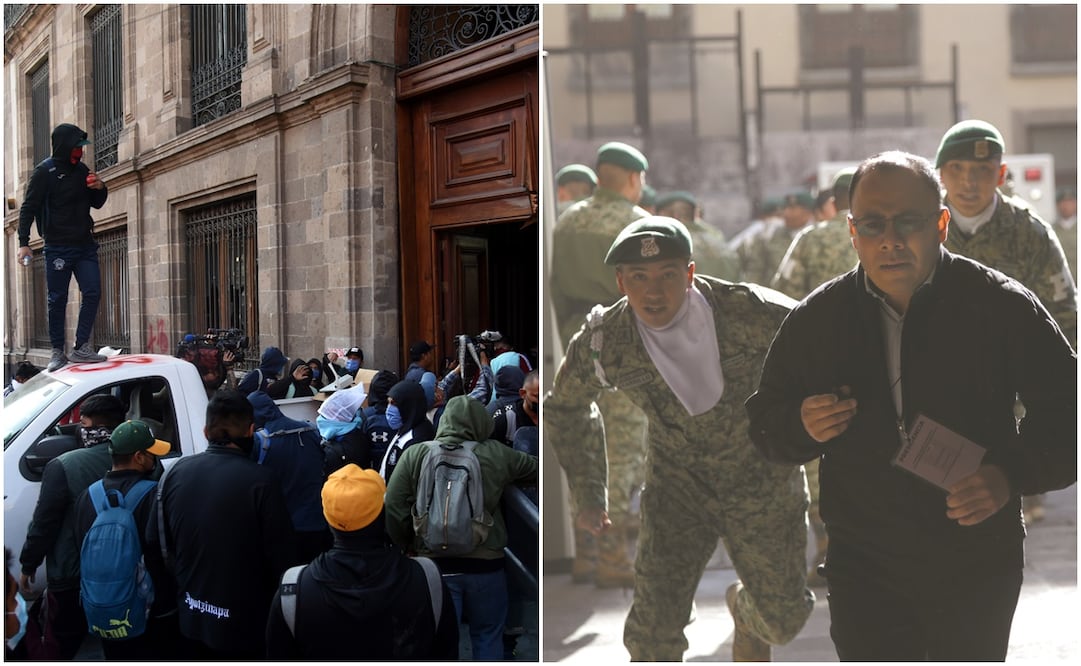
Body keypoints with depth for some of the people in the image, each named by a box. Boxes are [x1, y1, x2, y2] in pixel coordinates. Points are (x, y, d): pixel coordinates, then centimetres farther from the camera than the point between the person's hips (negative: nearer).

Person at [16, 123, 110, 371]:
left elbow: (96, 204, 20)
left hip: (84, 245, 5)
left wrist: (100, 189, -2)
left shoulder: (82, 170, 11)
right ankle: (58, 352, 9)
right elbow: (28, 208, -7)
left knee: (92, 293, -6)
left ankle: (81, 348, -1)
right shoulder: (44, 172, -5)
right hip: (57, 247, -5)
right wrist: (23, 243, -15)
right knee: (57, 300, 1)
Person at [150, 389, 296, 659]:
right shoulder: (262, 481, -24)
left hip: (190, 618, 4)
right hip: (244, 626, -4)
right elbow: (282, 555, -21)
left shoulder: (176, 471, -7)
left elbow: (155, 540, 2)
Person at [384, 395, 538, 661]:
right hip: (486, 562, 0)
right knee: (488, 638, 17)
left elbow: (393, 509, -6)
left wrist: (406, 548, 8)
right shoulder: (497, 454, -3)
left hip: (435, 564, 0)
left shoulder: (414, 455, -5)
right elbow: (535, 467, 11)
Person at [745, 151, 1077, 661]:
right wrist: (802, 425, -16)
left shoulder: (1003, 306, -11)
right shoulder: (815, 319, -4)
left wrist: (1012, 474, -21)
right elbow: (765, 422, 6)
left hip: (979, 566, 0)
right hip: (863, 570, 1)